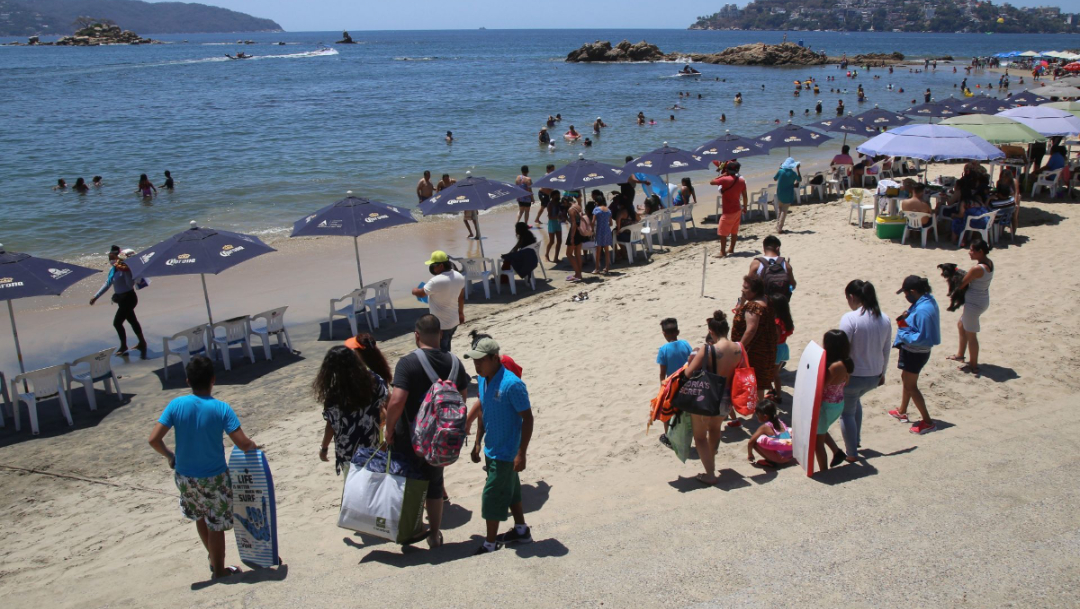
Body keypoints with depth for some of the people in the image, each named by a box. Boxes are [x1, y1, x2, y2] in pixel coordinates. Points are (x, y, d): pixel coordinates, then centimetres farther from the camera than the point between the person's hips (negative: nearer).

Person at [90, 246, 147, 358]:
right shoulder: (113, 269, 6)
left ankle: (123, 346, 10)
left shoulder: (124, 268, -21)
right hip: (121, 298, 9)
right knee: (132, 321, 17)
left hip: (128, 298, -9)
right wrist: (96, 297, 16)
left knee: (117, 322, -6)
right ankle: (142, 343, 28)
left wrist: (126, 271, -35)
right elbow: (107, 284, 15)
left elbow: (130, 284, -30)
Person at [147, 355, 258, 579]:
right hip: (214, 478, -3)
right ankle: (219, 569, 31)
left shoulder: (176, 405, -11)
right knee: (216, 525, 14)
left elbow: (154, 439, -12)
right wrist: (254, 445, 1)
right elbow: (243, 444, -21)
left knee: (200, 517, 28)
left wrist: (169, 456, 7)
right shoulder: (221, 409, -18)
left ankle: (213, 557, 45)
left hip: (185, 476, 3)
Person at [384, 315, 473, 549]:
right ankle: (434, 535, 30)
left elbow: (397, 401, -28)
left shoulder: (408, 363, -19)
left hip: (409, 438, -4)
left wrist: (389, 429, -12)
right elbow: (462, 398, 6)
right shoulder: (454, 362, -3)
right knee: (434, 484, 19)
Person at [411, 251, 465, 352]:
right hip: (454, 321, 8)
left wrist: (414, 291, 11)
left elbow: (421, 293, -12)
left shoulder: (436, 281, -27)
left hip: (440, 324, -8)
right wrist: (461, 312, 26)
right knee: (446, 350, 24)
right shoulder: (459, 277, -2)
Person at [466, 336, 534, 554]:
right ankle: (521, 531, 37)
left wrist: (522, 453, -20)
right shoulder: (482, 380, 0)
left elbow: (527, 418, -20)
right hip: (491, 450, 8)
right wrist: (477, 443, 14)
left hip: (506, 454, -8)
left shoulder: (512, 384, -25)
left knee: (492, 496, 1)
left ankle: (490, 543, 17)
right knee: (510, 491, 21)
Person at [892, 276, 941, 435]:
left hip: (915, 353, -10)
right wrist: (907, 316, -4)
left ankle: (928, 422, 12)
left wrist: (903, 333, -21)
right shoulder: (928, 300, -1)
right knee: (906, 379, 26)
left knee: (910, 386, 4)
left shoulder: (922, 310, -32)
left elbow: (922, 338, -32)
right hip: (912, 350, 10)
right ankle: (902, 412, 44)